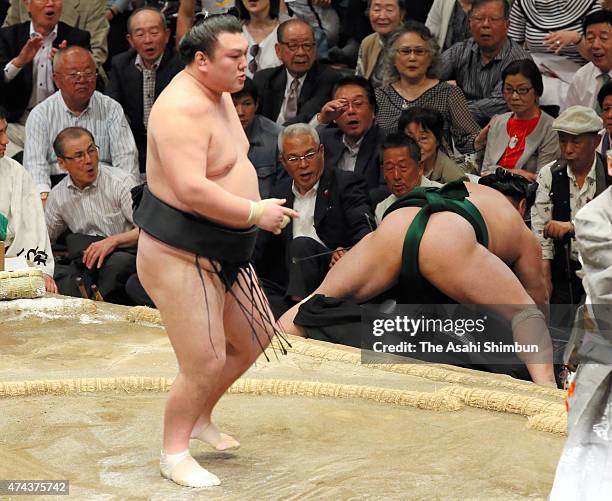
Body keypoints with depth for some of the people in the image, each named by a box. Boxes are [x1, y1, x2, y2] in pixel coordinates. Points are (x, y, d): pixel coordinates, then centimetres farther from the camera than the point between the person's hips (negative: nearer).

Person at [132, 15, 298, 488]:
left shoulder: (219, 94, 10)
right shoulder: (183, 108, -23)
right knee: (205, 364, -8)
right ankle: (174, 454, 13)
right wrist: (256, 213, -25)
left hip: (224, 252, 10)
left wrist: (255, 209, 14)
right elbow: (191, 191, -33)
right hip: (178, 255, -10)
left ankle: (201, 418, 37)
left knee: (254, 337, 19)